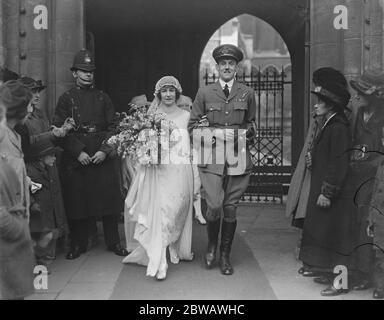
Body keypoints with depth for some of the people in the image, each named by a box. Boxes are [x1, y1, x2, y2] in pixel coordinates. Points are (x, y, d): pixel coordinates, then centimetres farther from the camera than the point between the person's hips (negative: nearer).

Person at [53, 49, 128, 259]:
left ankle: (113, 242, 16)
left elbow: (113, 127, 5)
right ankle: (78, 245, 18)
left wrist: (105, 150, -9)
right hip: (75, 161, -1)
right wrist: (79, 152, -12)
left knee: (109, 201, 3)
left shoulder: (103, 98, 11)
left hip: (103, 158, 1)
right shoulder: (66, 99, 5)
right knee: (77, 203, 4)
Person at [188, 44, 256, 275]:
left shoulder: (247, 94, 10)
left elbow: (252, 125, 17)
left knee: (231, 208, 4)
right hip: (211, 156, -1)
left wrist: (244, 132, -4)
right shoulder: (204, 93, 7)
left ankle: (226, 256, 21)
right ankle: (212, 246, 18)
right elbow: (192, 125, 11)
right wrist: (202, 129, -9)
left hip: (238, 158, 1)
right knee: (214, 206, -12)